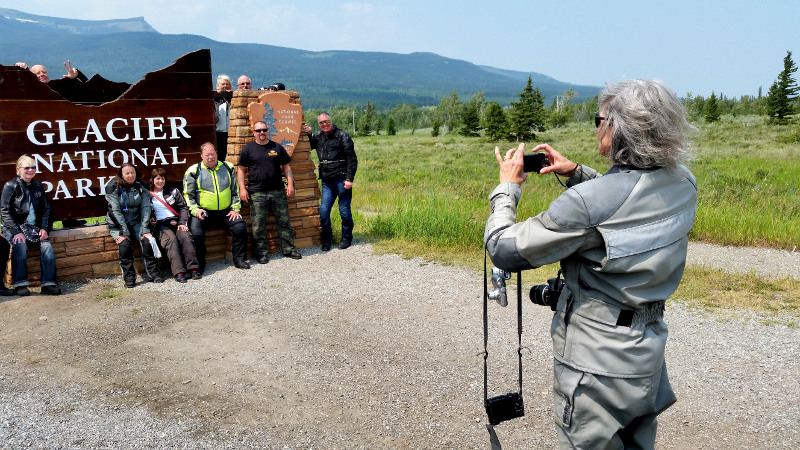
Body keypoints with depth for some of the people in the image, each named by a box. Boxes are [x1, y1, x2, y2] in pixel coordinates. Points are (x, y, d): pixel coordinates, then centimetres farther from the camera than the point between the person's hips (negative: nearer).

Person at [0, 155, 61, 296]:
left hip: (34, 227, 4)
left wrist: (44, 228, 1)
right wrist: (16, 232, -16)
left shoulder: (38, 186, 13)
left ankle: (48, 284, -21)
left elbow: (46, 209, 16)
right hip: (14, 227, -4)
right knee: (20, 246, -32)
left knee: (47, 246, -21)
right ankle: (20, 284, -23)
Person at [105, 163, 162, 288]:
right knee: (125, 244, -26)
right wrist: (124, 232, -23)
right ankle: (129, 278, -17)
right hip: (117, 224, -2)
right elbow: (115, 211, -16)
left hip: (136, 221, 2)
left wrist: (145, 229, -16)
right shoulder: (113, 187, -10)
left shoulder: (141, 186, -1)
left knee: (147, 240, -22)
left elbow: (145, 208, -6)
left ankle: (152, 273, -12)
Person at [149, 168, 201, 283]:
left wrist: (182, 223, -1)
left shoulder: (173, 191, 17)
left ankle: (193, 269, -33)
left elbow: (183, 207, 13)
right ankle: (179, 272, -41)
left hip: (176, 221, 2)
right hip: (160, 224, -2)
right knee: (171, 239, -32)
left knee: (185, 236, -29)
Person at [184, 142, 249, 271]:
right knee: (196, 233, -24)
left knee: (240, 227, -16)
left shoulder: (228, 168, 9)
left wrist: (235, 209, 4)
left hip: (226, 211, 2)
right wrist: (195, 210, -11)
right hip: (203, 212, -2)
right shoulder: (193, 171, 1)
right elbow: (188, 194, 3)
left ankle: (239, 259, -1)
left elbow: (236, 190, 13)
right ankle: (199, 264, -5)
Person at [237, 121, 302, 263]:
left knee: (284, 222, 5)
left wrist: (290, 183, 4)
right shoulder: (248, 149, 5)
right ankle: (263, 253, 11)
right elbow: (241, 170, 6)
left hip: (278, 192, 2)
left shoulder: (277, 147, 11)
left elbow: (286, 167, 14)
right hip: (257, 194, -2)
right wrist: (242, 188, -4)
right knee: (258, 226, 0)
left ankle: (289, 249, 16)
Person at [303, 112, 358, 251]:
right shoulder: (318, 136, 11)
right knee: (323, 211, 3)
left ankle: (347, 238, 21)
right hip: (327, 182, 5)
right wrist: (308, 134, 9)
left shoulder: (342, 135, -4)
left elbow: (352, 159, -6)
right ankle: (327, 240, 19)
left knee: (344, 210, 2)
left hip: (342, 180, -5)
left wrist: (349, 179, -12)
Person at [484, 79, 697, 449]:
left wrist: (507, 186, -4)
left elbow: (504, 250, -19)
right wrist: (577, 173, 10)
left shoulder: (587, 202, -28)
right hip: (648, 358, 7)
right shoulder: (683, 186, -5)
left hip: (597, 369, -7)